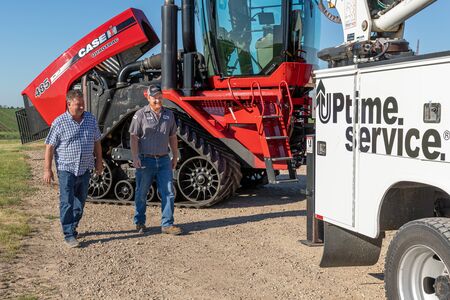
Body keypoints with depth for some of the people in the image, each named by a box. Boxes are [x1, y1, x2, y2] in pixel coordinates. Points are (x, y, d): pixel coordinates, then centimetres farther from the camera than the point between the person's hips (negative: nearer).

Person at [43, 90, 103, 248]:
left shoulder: (91, 119, 5)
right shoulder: (59, 122, -9)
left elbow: (96, 142, 15)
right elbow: (50, 147, -7)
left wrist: (99, 162, 14)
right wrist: (47, 169, -10)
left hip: (85, 169, 5)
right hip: (66, 169, -5)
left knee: (80, 202, 14)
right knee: (67, 203, -4)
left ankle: (72, 227, 29)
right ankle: (69, 235, 1)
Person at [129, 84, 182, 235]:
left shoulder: (169, 114, 9)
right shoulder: (141, 114, -4)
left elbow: (172, 137, 16)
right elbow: (134, 138, -7)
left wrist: (175, 156, 15)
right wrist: (135, 158, -15)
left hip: (164, 160, 4)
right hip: (146, 160, -3)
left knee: (168, 193, -1)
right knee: (141, 193, 8)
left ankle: (167, 224, 5)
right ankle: (139, 222, 24)